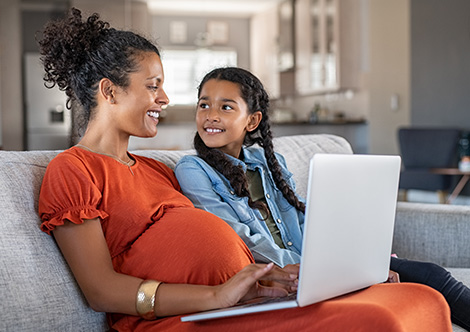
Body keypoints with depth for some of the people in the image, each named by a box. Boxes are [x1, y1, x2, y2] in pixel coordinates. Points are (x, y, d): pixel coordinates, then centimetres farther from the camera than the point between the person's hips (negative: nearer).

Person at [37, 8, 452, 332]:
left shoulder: (155, 169, 29)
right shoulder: (71, 171, 2)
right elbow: (102, 290, -10)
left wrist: (272, 274, 3)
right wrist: (217, 296, -20)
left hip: (248, 297, 8)